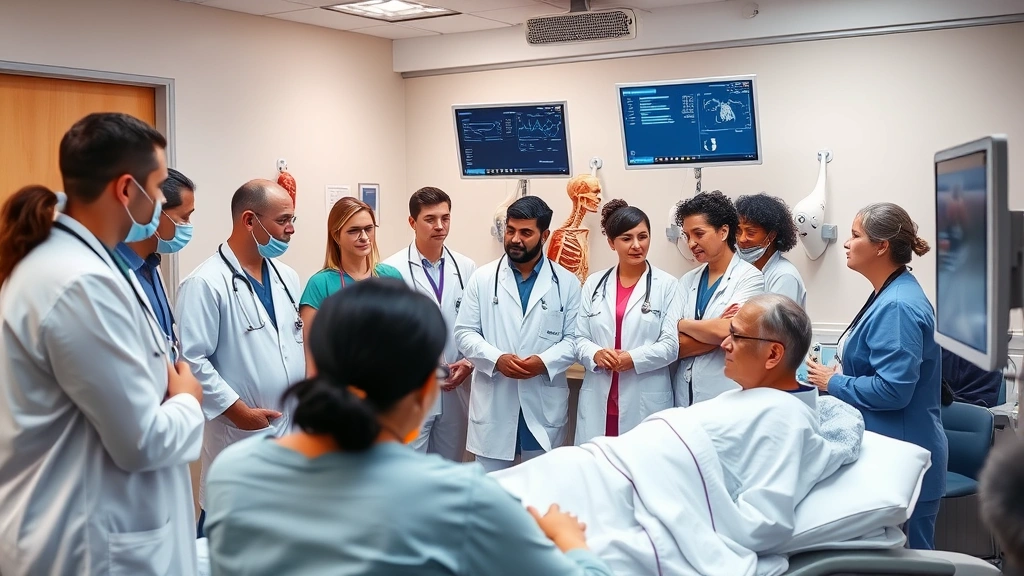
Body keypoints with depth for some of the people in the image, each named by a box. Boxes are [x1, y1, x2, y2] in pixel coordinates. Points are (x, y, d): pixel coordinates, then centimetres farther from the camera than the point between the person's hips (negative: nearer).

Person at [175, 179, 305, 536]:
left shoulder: (286, 277, 10)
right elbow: (192, 360, -17)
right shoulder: (206, 283, -14)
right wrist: (237, 410, -17)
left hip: (294, 429, 7)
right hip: (241, 435, -7)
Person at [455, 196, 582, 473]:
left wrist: (544, 362, -18)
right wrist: (497, 359, -16)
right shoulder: (482, 278, 4)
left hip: (544, 406, 0)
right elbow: (465, 333, 1)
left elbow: (574, 339, 0)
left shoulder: (567, 283, 3)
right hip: (493, 404, 0)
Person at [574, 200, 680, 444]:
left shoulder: (666, 284, 1)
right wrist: (596, 354, -13)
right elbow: (579, 339, 8)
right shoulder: (594, 283, 11)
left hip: (646, 402, -2)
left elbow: (671, 345, -4)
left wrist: (633, 358, -18)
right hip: (598, 400, 3)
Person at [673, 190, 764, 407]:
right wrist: (713, 329, -13)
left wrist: (683, 324, -2)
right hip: (684, 397, 5)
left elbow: (724, 332, -19)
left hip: (725, 400, -5)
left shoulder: (749, 278, -6)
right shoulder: (687, 281, 9)